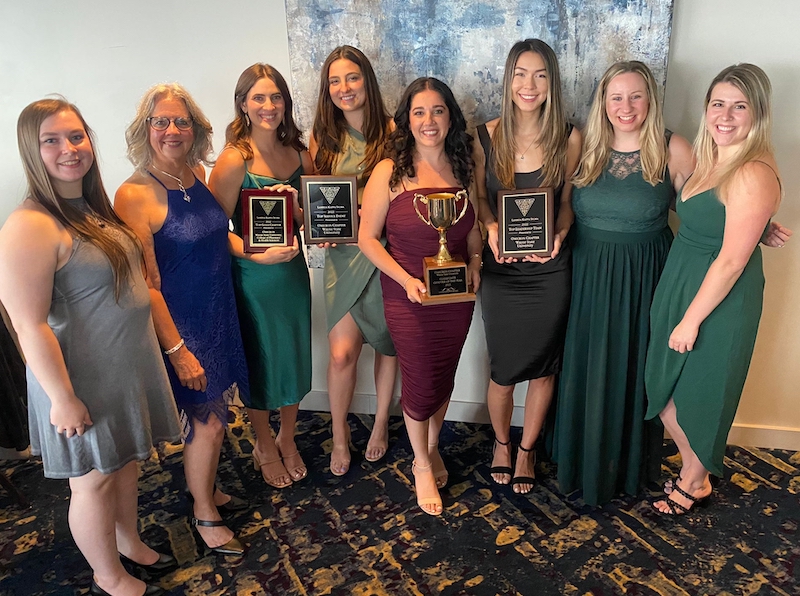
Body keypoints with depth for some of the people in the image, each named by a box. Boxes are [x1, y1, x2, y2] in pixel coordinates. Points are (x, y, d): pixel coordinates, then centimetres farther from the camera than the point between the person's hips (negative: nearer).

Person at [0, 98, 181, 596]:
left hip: (129, 363, 8)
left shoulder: (96, 208, 5)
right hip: (85, 381, -8)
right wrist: (62, 398, -21)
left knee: (125, 460, 23)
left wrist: (173, 344, 17)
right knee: (93, 479, 12)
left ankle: (129, 543, 46)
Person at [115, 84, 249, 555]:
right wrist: (176, 349, -18)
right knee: (207, 423, 4)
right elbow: (145, 284, -19)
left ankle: (209, 490, 43)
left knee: (215, 412, 19)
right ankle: (204, 514, 29)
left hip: (220, 315, 7)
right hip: (181, 324, -7)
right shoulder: (135, 195, -19)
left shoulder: (197, 174, 2)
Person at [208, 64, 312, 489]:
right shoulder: (234, 159, -14)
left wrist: (295, 207, -11)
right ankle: (264, 447, 34)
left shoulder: (298, 154, 3)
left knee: (295, 355, 15)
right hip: (252, 276, -5)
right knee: (261, 361, 10)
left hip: (293, 269, 5)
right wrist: (259, 255, -27)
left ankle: (287, 438, 39)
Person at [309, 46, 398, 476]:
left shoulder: (391, 132, -5)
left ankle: (381, 423, 36)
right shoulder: (322, 137, 5)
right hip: (343, 254, 2)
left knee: (387, 345, 12)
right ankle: (339, 436, 21)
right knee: (342, 353, -3)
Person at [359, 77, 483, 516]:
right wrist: (406, 279, -19)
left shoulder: (463, 168, 1)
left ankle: (433, 447, 45)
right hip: (408, 298, -4)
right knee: (420, 383, 7)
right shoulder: (389, 171, -12)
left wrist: (474, 262, -4)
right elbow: (367, 237, -9)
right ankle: (422, 464, 33)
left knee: (444, 377, 18)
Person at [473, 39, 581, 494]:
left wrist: (559, 234, -17)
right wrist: (491, 227, -15)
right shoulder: (487, 137, -4)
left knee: (543, 367, 12)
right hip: (501, 270, 0)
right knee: (503, 371, 9)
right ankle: (501, 441, 38)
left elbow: (568, 202, 3)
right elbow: (480, 197, 5)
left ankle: (527, 449, 36)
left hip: (550, 270, 0)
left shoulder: (569, 138, -5)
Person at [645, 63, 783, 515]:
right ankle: (695, 471, 40)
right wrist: (678, 310, 7)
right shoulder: (712, 161, 6)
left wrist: (691, 320, -17)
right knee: (666, 389, 17)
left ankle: (693, 483, 36)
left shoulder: (754, 176, -22)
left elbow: (731, 261, -22)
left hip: (720, 301, -8)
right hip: (679, 286, 8)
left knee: (696, 394, 10)